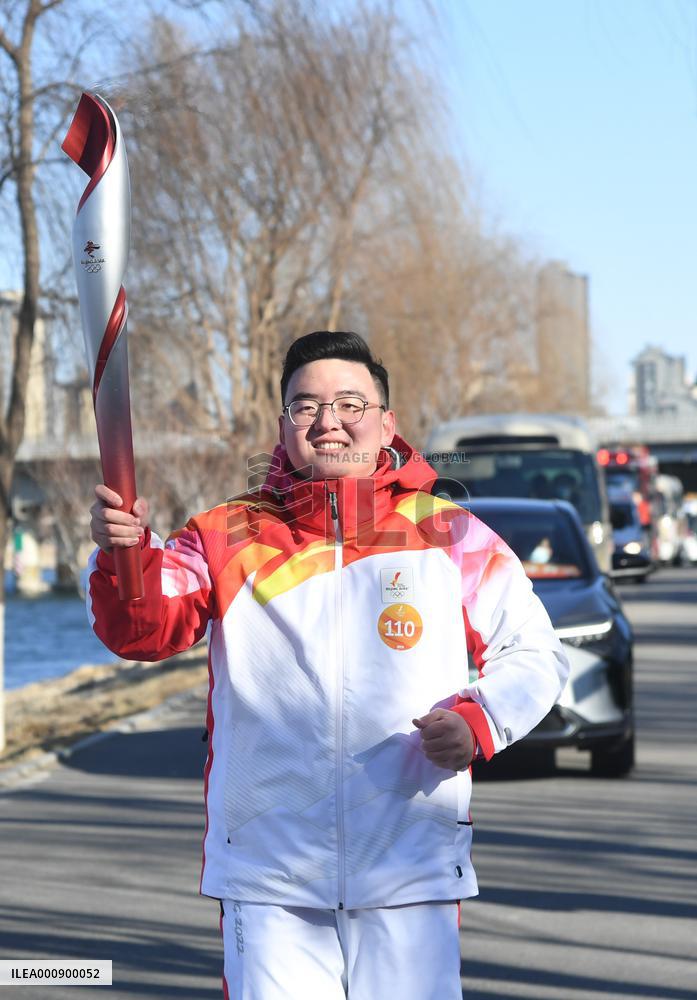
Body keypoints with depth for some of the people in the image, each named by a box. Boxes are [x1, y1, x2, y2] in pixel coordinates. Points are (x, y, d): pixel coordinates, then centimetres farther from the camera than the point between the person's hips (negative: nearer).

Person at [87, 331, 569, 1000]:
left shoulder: (449, 536, 6)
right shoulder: (229, 536, 6)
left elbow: (534, 655, 11)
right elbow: (145, 631, -5)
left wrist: (478, 721, -9)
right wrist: (124, 554, -26)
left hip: (410, 869, 0)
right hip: (267, 871, 0)